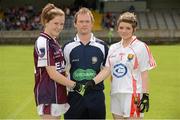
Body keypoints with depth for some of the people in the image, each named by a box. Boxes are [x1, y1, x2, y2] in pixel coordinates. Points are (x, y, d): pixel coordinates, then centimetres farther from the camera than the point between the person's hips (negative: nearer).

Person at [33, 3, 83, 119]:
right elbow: (52, 74, -17)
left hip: (58, 95, 9)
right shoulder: (43, 43, -13)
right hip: (48, 96, -9)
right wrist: (74, 85, -11)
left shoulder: (54, 42, 15)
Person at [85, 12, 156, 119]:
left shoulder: (141, 47, -4)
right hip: (115, 94, 6)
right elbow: (107, 70, 7)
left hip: (133, 94, -6)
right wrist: (93, 82, -8)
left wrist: (145, 96, -11)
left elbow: (144, 74, -5)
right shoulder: (113, 48, 12)